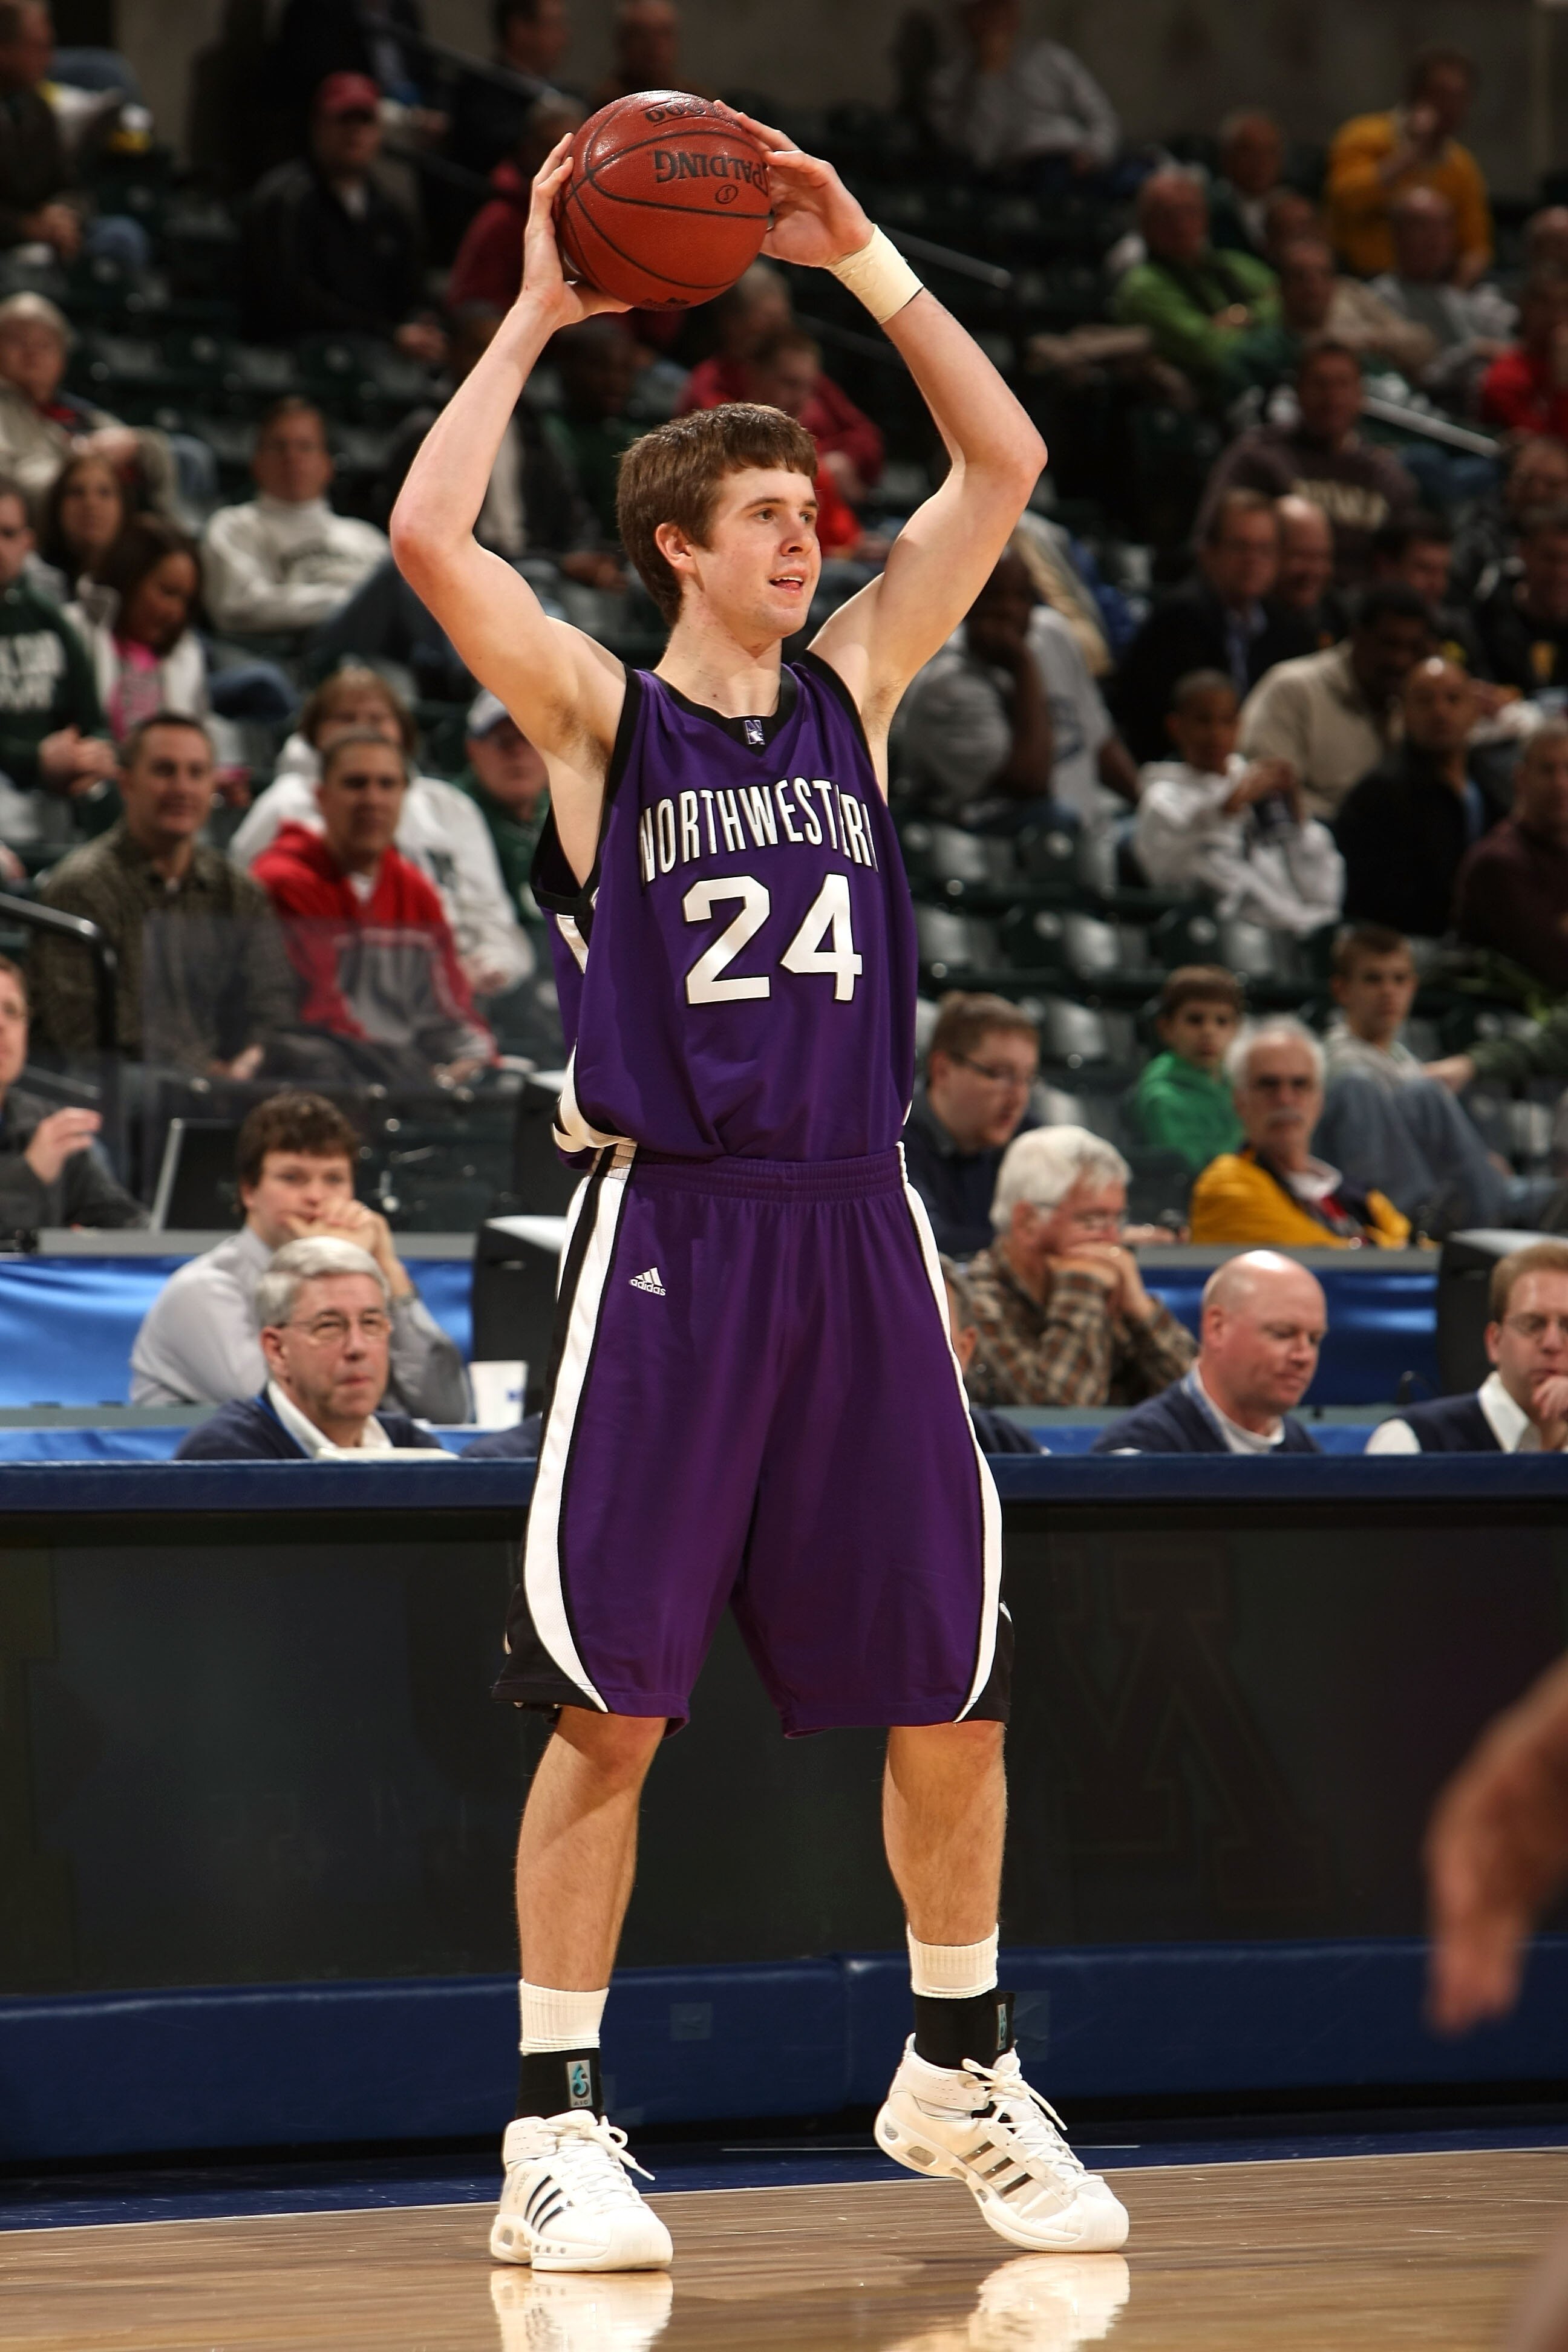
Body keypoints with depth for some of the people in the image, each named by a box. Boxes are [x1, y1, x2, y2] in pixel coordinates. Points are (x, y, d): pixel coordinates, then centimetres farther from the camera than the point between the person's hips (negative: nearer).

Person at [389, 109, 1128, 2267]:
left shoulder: (855, 690, 10)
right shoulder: (603, 719, 0)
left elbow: (1006, 468, 6)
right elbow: (428, 536, -15)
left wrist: (866, 264, 1)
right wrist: (537, 318, -10)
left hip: (856, 1232, 4)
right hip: (671, 1227, -4)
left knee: (949, 1698, 6)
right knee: (609, 1705, -4)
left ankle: (961, 2074, 25)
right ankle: (557, 2130, 4)